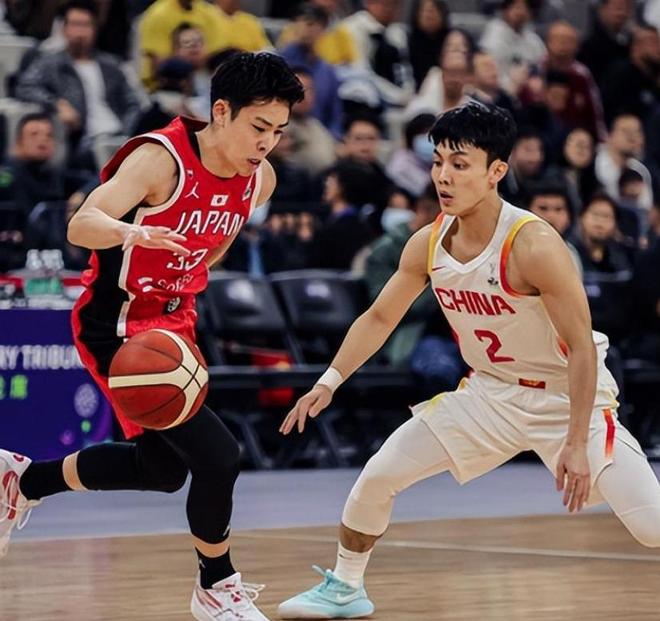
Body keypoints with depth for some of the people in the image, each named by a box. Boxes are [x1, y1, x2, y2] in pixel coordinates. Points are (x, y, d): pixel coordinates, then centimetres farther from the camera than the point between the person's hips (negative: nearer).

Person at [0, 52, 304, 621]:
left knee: (163, 469, 21)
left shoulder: (260, 180, -3)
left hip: (172, 323, 9)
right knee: (216, 456, -16)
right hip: (117, 329, -9)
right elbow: (81, 226, -39)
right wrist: (132, 233, -58)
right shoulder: (161, 159, -25)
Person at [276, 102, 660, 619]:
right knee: (377, 476, 1)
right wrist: (329, 383, -4)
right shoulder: (428, 244, -8)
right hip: (490, 394, 6)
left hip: (568, 397, -6)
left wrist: (577, 445, -27)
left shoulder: (534, 245, -27)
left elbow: (582, 347, -24)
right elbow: (380, 318, 7)